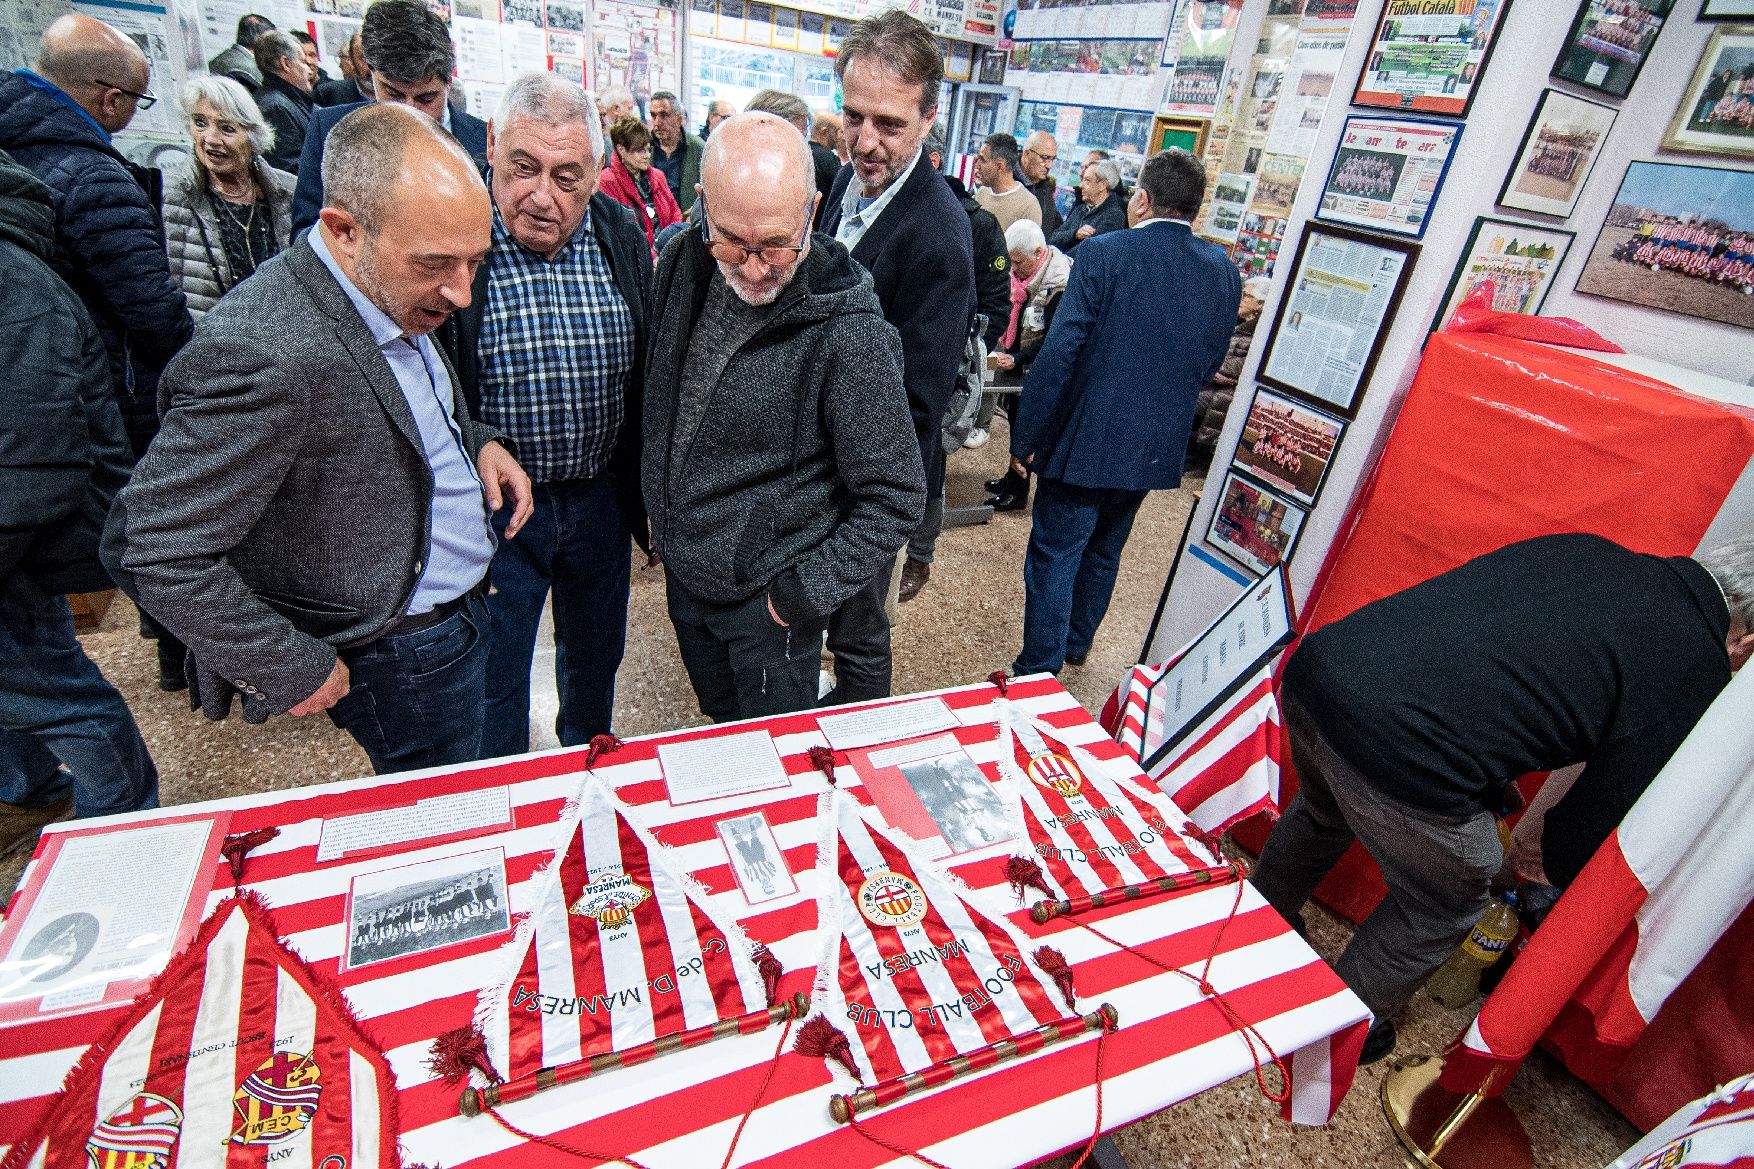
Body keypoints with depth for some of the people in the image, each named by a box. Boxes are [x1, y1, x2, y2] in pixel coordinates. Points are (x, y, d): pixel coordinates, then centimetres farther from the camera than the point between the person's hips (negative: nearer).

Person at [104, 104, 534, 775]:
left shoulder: (396, 292, -2)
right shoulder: (263, 355, -30)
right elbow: (155, 555, -25)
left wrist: (473, 442, -2)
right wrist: (292, 670, -17)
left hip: (460, 609, 8)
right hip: (402, 659, -8)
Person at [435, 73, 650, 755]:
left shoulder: (622, 236, -3)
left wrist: (647, 502, 8)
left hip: (599, 498, 4)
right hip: (490, 509, -3)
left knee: (596, 659, 23)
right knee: (490, 684, 13)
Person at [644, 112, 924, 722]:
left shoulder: (847, 334, -26)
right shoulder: (681, 264, -7)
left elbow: (896, 497, -19)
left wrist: (806, 594, -19)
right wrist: (657, 515, 14)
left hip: (768, 600, -6)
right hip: (682, 572, 6)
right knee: (718, 733, 28)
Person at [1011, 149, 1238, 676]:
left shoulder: (1105, 253, -14)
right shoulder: (1224, 271, 3)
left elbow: (1058, 354, -18)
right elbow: (1209, 364, 11)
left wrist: (1025, 435, -11)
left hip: (1086, 440, -6)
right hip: (1158, 448, 6)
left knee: (1054, 557, 5)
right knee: (1103, 552, 23)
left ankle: (1038, 673, 12)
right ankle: (1076, 644, 41)